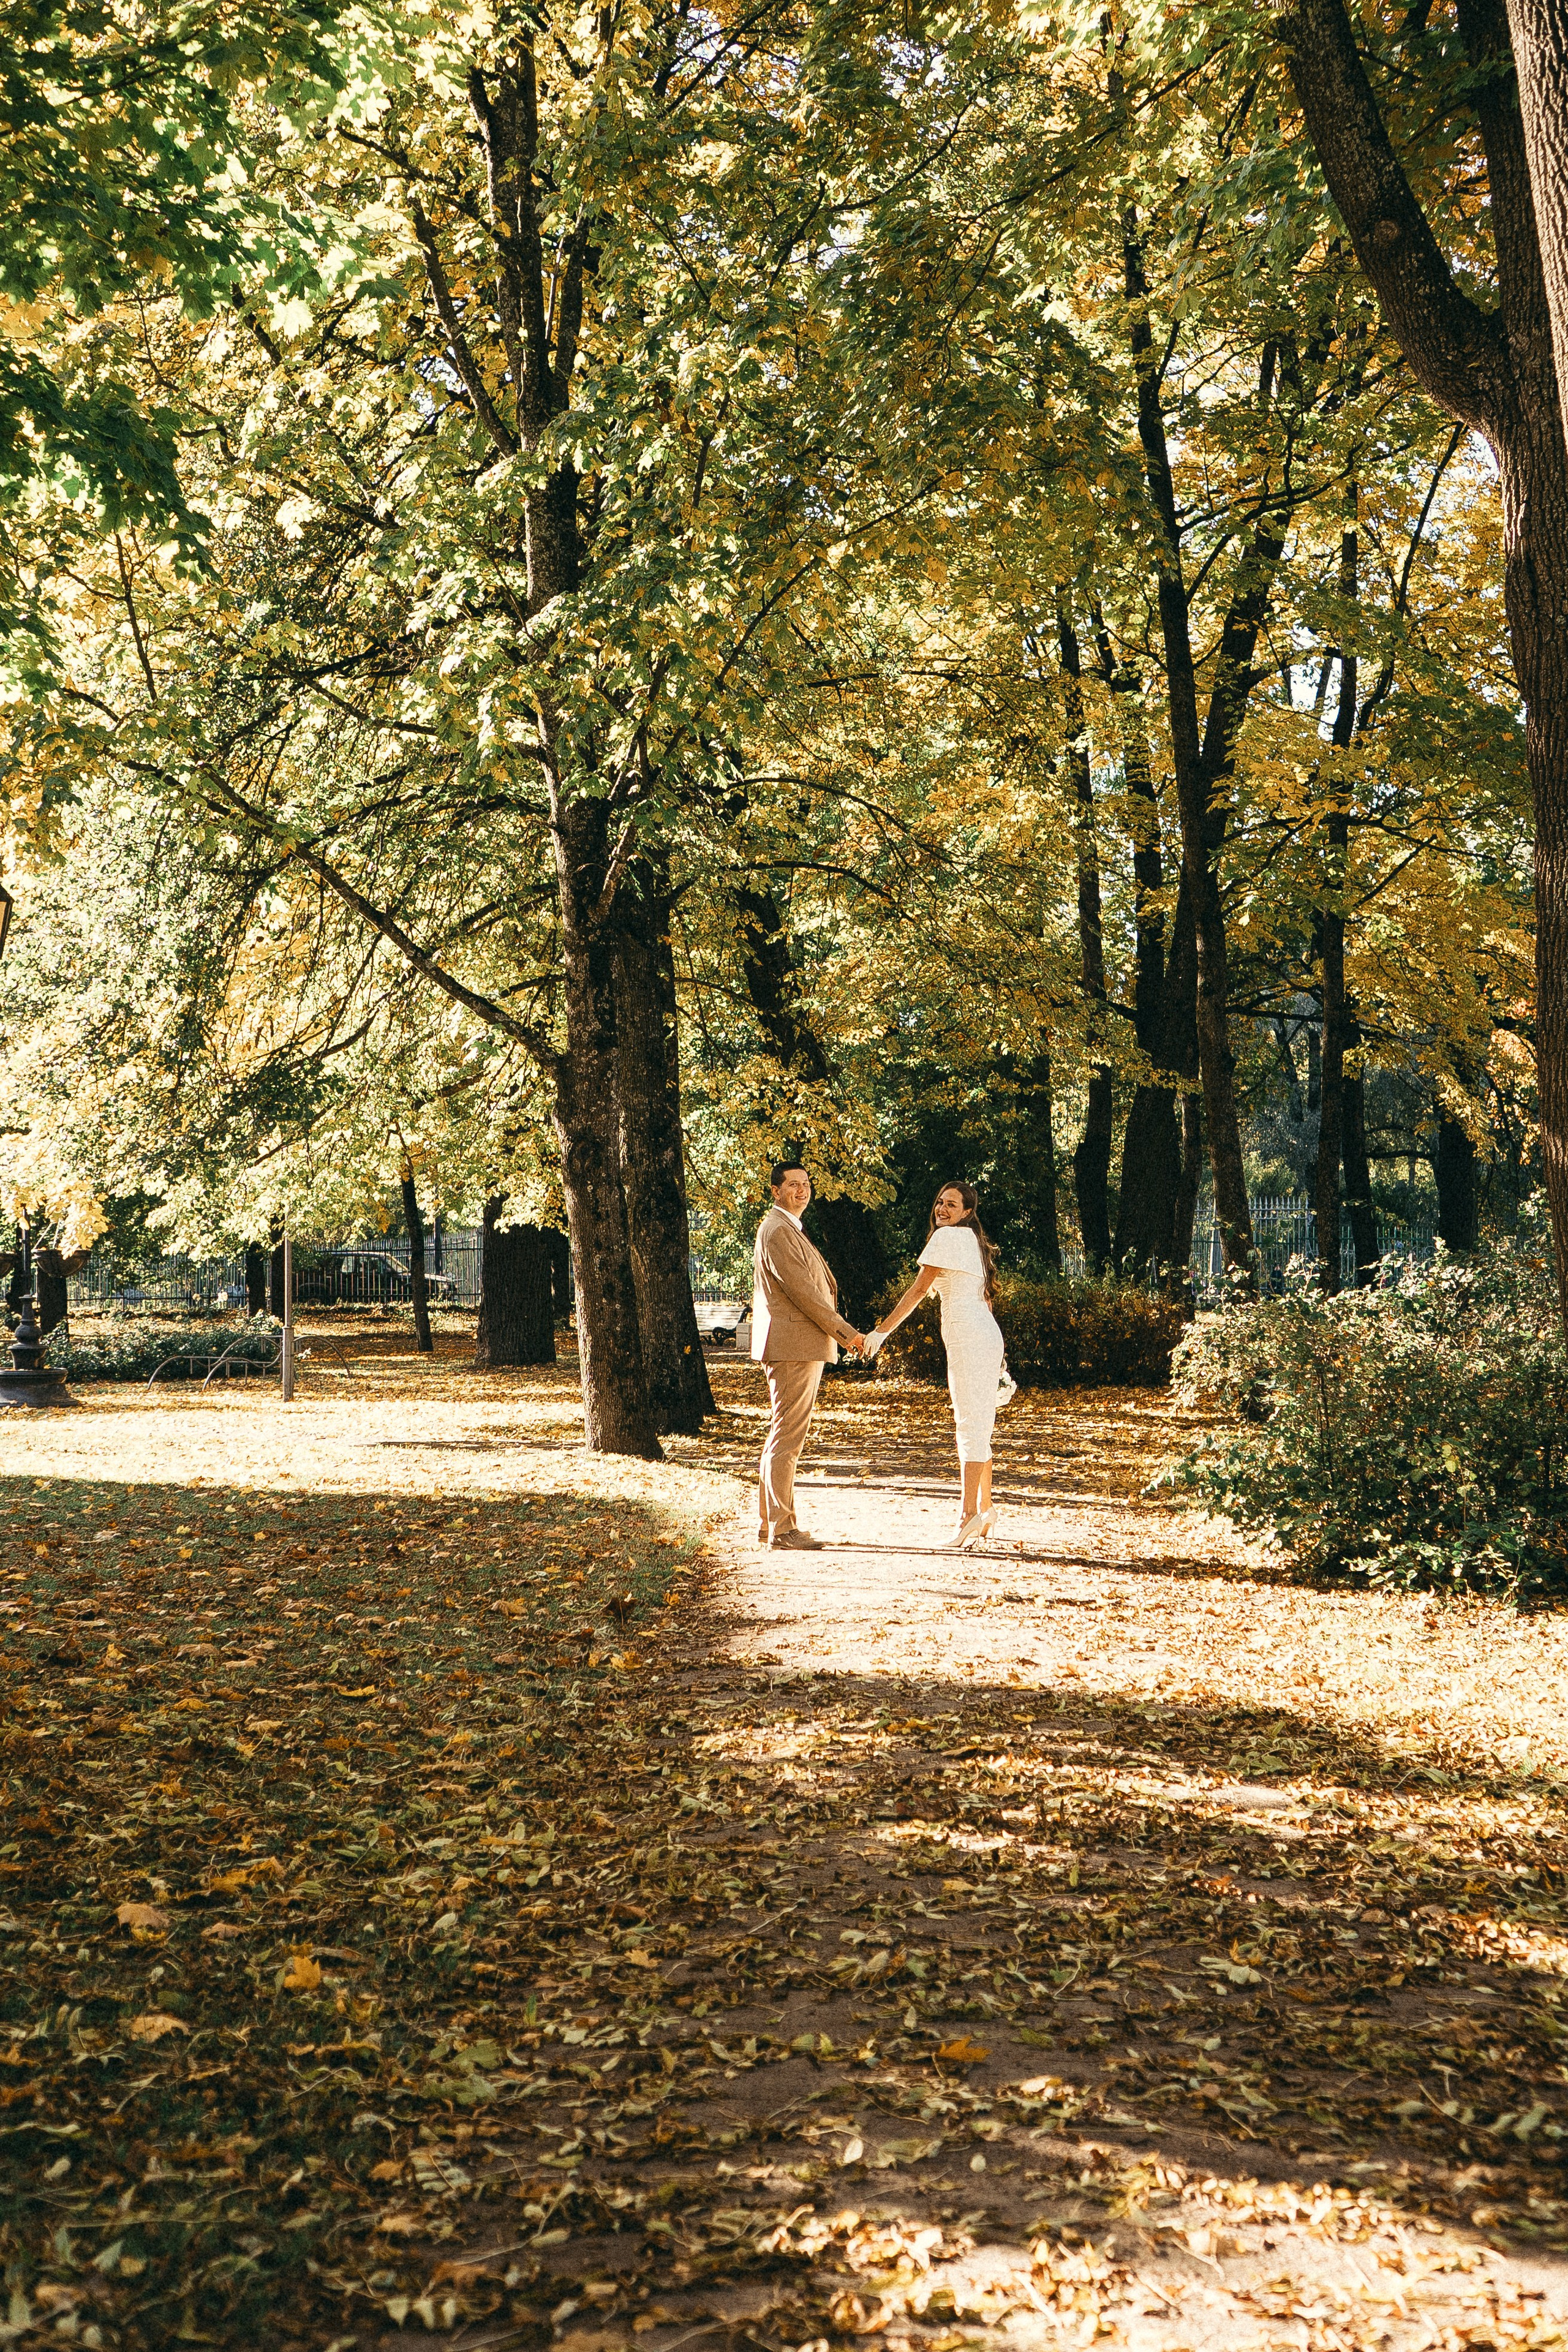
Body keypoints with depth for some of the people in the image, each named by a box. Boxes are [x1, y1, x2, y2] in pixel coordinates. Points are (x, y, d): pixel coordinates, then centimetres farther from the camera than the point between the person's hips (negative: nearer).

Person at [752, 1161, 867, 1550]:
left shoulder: (789, 1229, 21)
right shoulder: (777, 1230, -13)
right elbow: (802, 1291, -18)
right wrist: (846, 1333, -13)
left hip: (802, 1347, 11)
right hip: (793, 1346, -11)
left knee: (783, 1436, 14)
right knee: (787, 1437, -8)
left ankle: (768, 1524, 20)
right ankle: (782, 1529, -5)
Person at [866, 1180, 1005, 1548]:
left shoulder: (947, 1236, -7)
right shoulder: (973, 1239, 21)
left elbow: (918, 1290, -9)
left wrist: (882, 1331, -5)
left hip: (967, 1337, -9)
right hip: (987, 1334, 9)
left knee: (971, 1424, -11)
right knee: (978, 1424, 12)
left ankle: (969, 1512, -12)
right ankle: (985, 1510, 16)